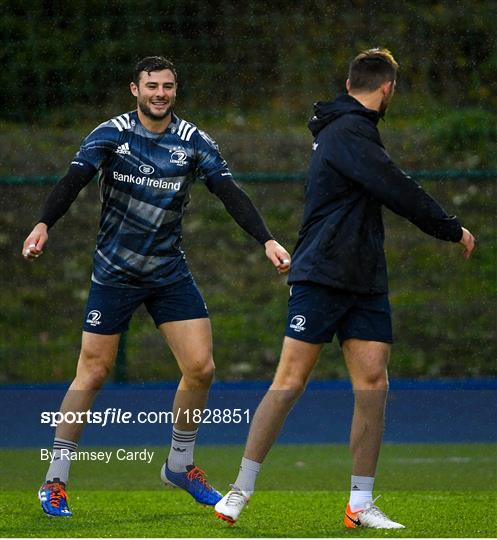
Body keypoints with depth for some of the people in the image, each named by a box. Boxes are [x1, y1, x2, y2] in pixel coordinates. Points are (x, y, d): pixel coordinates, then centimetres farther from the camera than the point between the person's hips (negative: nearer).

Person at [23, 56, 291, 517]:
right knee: (92, 373, -4)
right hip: (114, 271, -3)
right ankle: (55, 481, 7)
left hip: (170, 272, 3)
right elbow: (73, 181, -16)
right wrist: (43, 224, -33)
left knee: (200, 368, -6)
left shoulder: (193, 141, 0)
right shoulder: (111, 134, -6)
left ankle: (179, 465, 15)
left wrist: (266, 240, -17)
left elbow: (230, 193, -4)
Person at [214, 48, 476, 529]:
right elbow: (400, 193, -15)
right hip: (322, 278, -9)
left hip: (365, 282, 9)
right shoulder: (348, 133, -13)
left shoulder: (349, 129, 17)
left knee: (373, 386, 0)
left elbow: (391, 193, 29)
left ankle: (361, 504, 3)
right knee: (289, 382, -7)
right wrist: (453, 231, -4)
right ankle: (241, 490, 1)